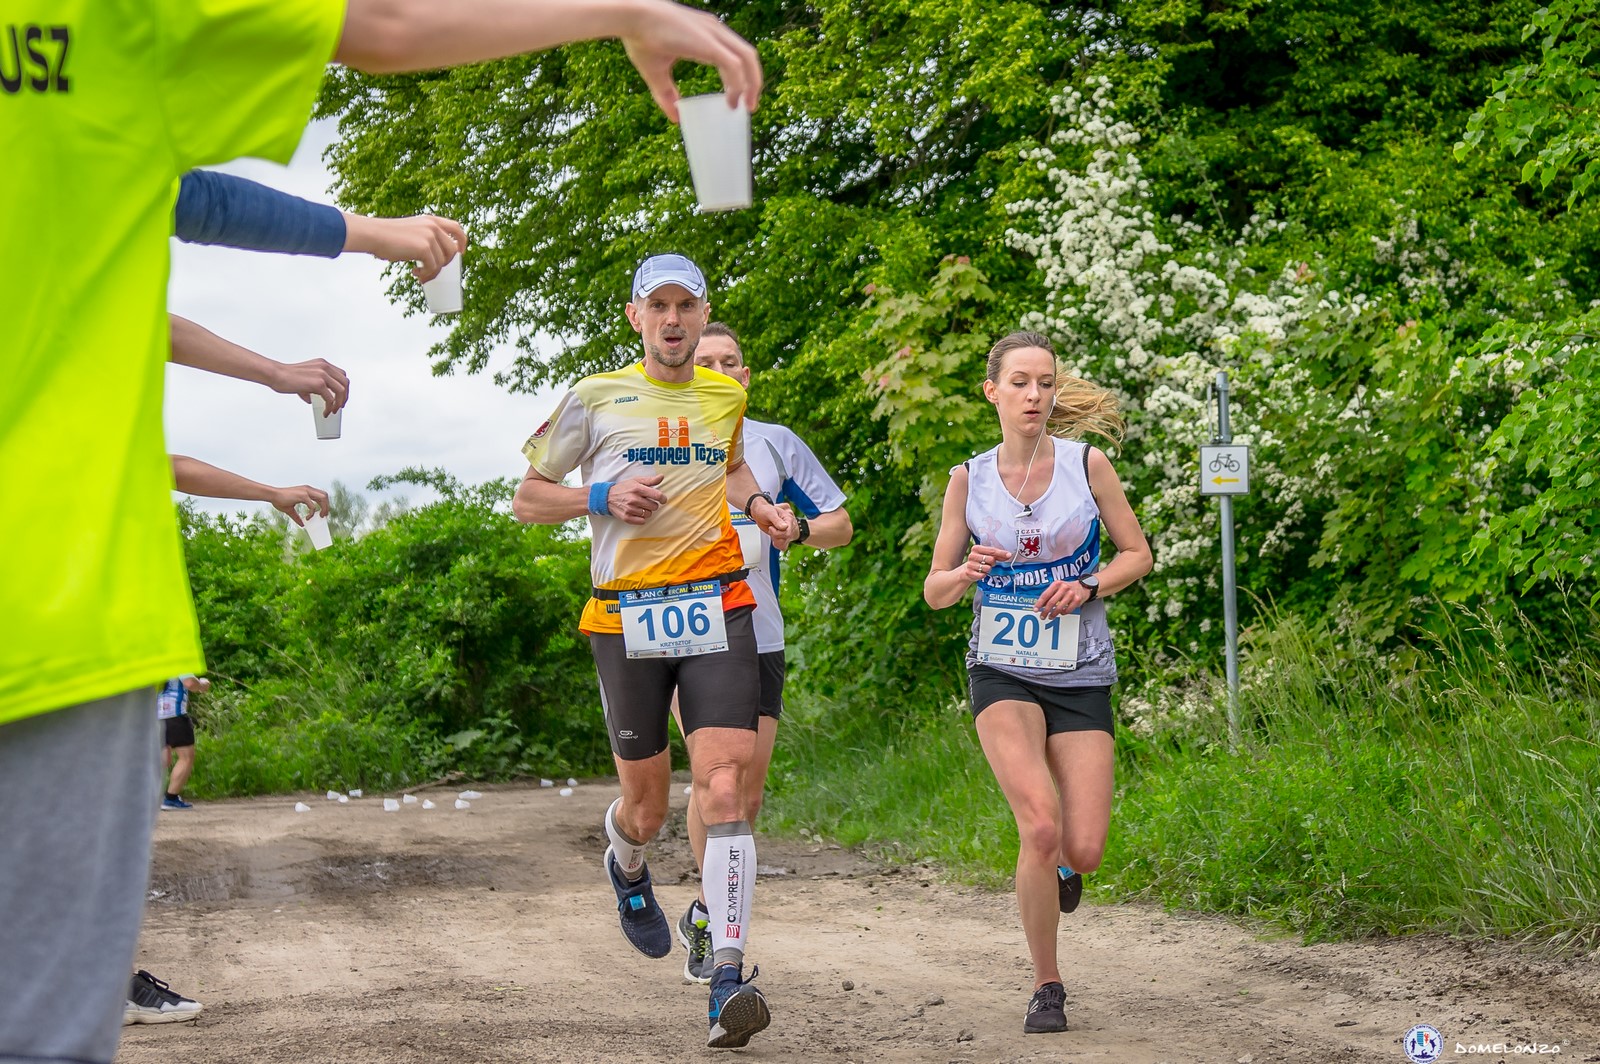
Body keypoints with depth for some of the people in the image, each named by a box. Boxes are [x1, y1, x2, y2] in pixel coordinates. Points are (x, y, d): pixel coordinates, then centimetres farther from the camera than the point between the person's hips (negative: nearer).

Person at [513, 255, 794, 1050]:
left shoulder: (727, 397, 12)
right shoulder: (596, 398, 3)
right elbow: (528, 499, 8)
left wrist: (758, 505, 12)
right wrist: (603, 497, -10)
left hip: (716, 606, 1)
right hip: (627, 616, -1)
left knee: (724, 789, -16)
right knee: (646, 805, 8)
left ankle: (728, 984, -18)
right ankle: (627, 868, 47)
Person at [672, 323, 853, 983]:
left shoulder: (776, 444, 10)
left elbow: (840, 524, 13)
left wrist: (798, 527, -7)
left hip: (758, 633, 2)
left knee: (748, 787, 1)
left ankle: (705, 915, 20)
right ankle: (721, 921, -1)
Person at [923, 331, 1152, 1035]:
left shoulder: (1087, 463, -1)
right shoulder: (968, 480, 1)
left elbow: (1137, 553, 8)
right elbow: (934, 591, 6)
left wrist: (1088, 586, -11)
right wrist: (966, 573, -17)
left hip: (1081, 674, 1)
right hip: (1002, 671, -1)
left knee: (1082, 851, -8)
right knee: (1041, 825, -22)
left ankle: (1058, 867, 32)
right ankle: (1046, 985, -3)